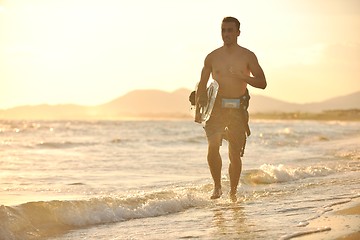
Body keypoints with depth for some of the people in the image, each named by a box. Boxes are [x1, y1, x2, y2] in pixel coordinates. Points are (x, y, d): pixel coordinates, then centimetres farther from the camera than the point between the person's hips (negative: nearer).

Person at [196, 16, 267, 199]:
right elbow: (202, 84, 17)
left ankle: (233, 192, 16)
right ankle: (217, 187, -1)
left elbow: (262, 83, 1)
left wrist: (242, 76, -15)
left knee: (235, 154, 1)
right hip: (216, 107, 0)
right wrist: (199, 101, -2)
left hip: (238, 108, 0)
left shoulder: (248, 56, 4)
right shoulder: (212, 57, 7)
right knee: (213, 147, -18)